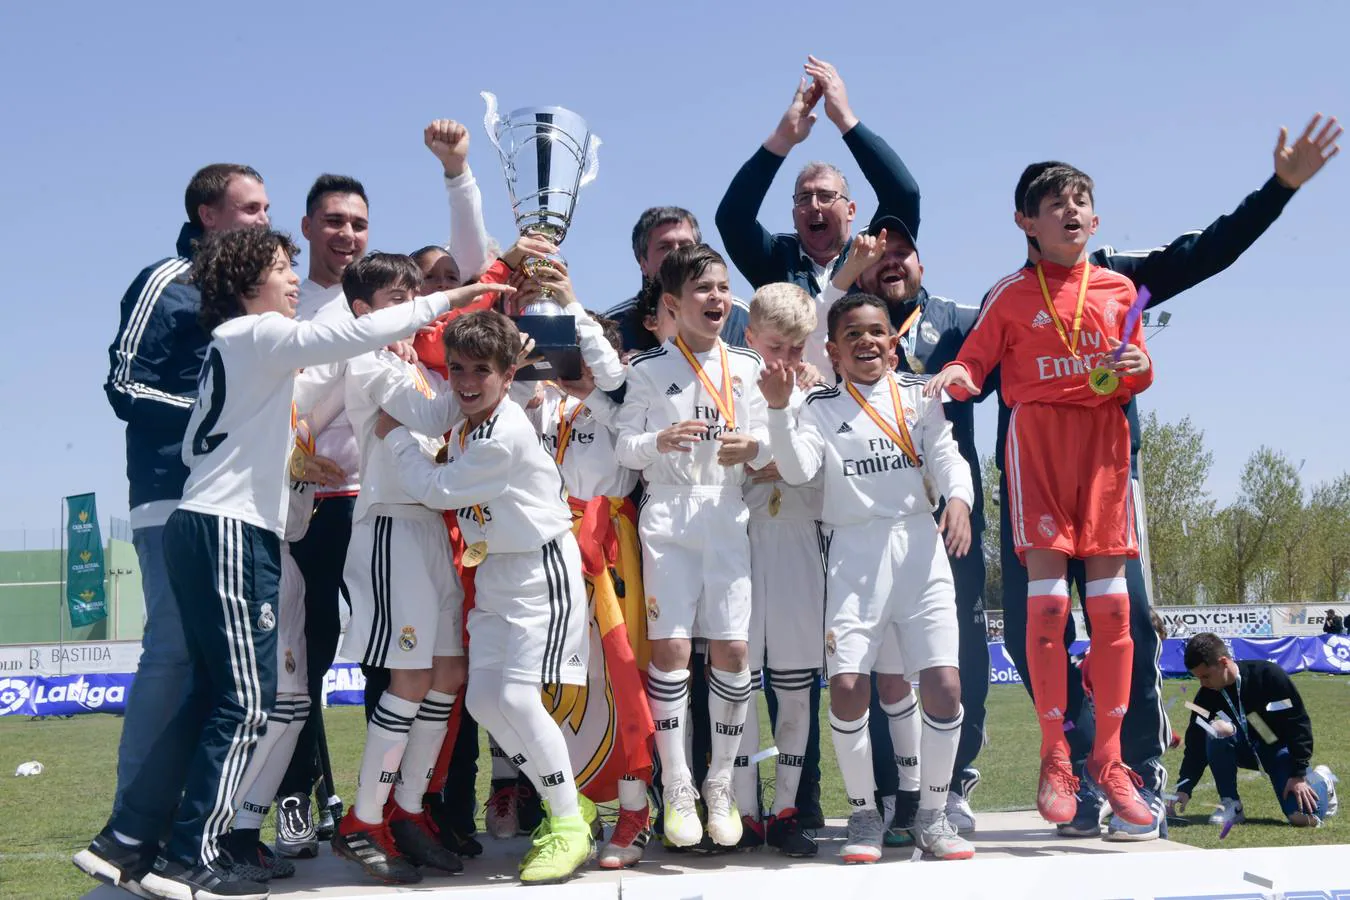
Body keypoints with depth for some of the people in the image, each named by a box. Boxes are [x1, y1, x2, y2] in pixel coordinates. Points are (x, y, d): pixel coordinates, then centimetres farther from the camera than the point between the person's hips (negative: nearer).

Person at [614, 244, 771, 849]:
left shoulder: (746, 366, 11)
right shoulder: (648, 368, 3)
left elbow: (764, 443, 12)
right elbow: (623, 447, 2)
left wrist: (753, 447, -10)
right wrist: (659, 441, -18)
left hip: (727, 515, 2)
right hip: (667, 514, -2)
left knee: (732, 647, -2)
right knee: (670, 645, -7)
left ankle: (721, 785, 11)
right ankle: (676, 788, 3)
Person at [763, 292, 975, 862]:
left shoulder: (918, 395, 12)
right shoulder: (820, 407, 9)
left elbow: (945, 454, 2)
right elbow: (797, 469, -6)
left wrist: (958, 499, -17)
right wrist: (778, 408, -20)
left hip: (920, 544, 1)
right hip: (854, 552, -1)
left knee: (944, 684, -9)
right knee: (848, 686, -11)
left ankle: (932, 814, 10)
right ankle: (864, 813, 10)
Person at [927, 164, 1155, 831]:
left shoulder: (1118, 290, 14)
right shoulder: (1012, 294, 7)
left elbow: (1136, 376, 19)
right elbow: (976, 359, 6)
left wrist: (1139, 369, -3)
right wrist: (954, 375, -16)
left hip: (1104, 436, 3)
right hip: (1038, 432, -2)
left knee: (1111, 602, -1)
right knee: (1046, 598, -10)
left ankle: (1108, 759, 8)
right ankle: (1055, 759, 1)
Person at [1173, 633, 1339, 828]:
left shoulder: (1269, 675, -25)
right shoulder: (1206, 696, -13)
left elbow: (1299, 724, -19)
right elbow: (1196, 747, -11)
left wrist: (1299, 775, -21)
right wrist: (1184, 790, -23)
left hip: (1280, 748, -3)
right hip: (1245, 750, 3)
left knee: (1304, 816, -23)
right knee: (1218, 729, -32)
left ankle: (1319, 780, 13)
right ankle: (1231, 804, -17)